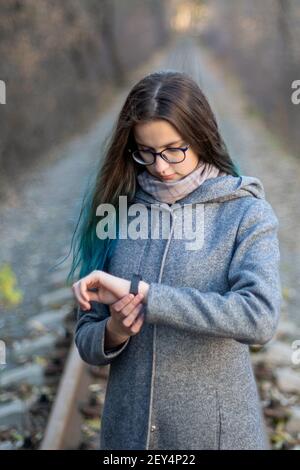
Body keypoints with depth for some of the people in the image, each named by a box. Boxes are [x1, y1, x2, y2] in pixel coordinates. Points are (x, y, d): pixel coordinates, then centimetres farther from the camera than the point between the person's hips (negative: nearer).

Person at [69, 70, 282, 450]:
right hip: (128, 428, 2)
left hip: (216, 428, -2)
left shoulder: (247, 213, -8)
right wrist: (113, 332, -17)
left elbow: (260, 318, -23)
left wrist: (140, 292, -23)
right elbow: (86, 339, 5)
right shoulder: (116, 210, -1)